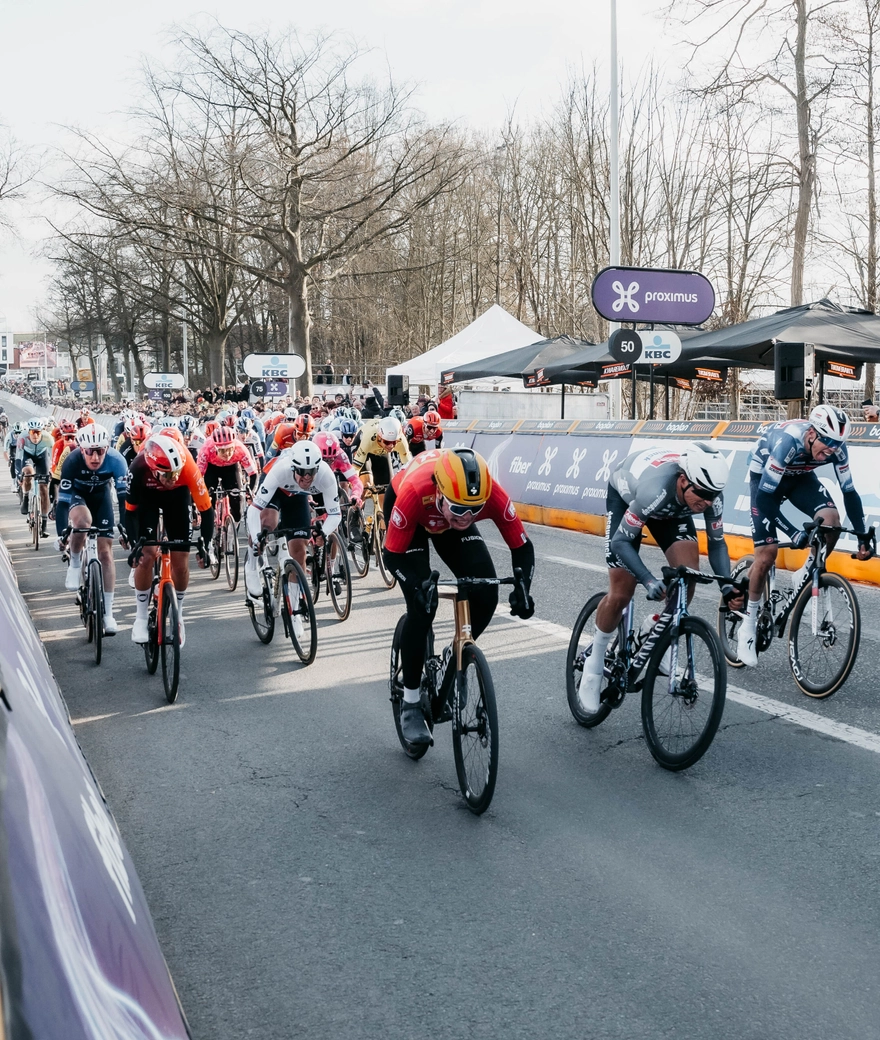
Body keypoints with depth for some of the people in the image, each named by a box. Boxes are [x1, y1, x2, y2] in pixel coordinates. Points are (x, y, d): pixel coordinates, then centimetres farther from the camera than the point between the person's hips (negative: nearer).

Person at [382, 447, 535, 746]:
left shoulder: (492, 495, -37)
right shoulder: (414, 492, -43)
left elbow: (522, 546, -25)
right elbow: (393, 554, -31)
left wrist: (522, 587, -43)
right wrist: (417, 585, -49)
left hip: (445, 521, 3)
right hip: (411, 513, -3)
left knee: (486, 592, -15)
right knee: (422, 604, -18)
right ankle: (410, 705, -2)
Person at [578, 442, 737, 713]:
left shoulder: (711, 495, -30)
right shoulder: (656, 489, -44)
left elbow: (717, 542, -12)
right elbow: (621, 541, -36)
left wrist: (727, 585, -26)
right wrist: (649, 580, -48)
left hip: (672, 508, 4)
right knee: (621, 594, -10)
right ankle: (593, 667, 11)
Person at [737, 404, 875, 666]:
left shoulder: (836, 446, -24)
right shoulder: (787, 441, -39)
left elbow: (849, 492, -13)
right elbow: (763, 498, -36)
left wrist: (863, 536, -16)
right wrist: (793, 533, -41)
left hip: (799, 477, 5)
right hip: (764, 476, -4)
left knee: (831, 520, -23)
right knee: (767, 553, -13)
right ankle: (748, 627, 2)